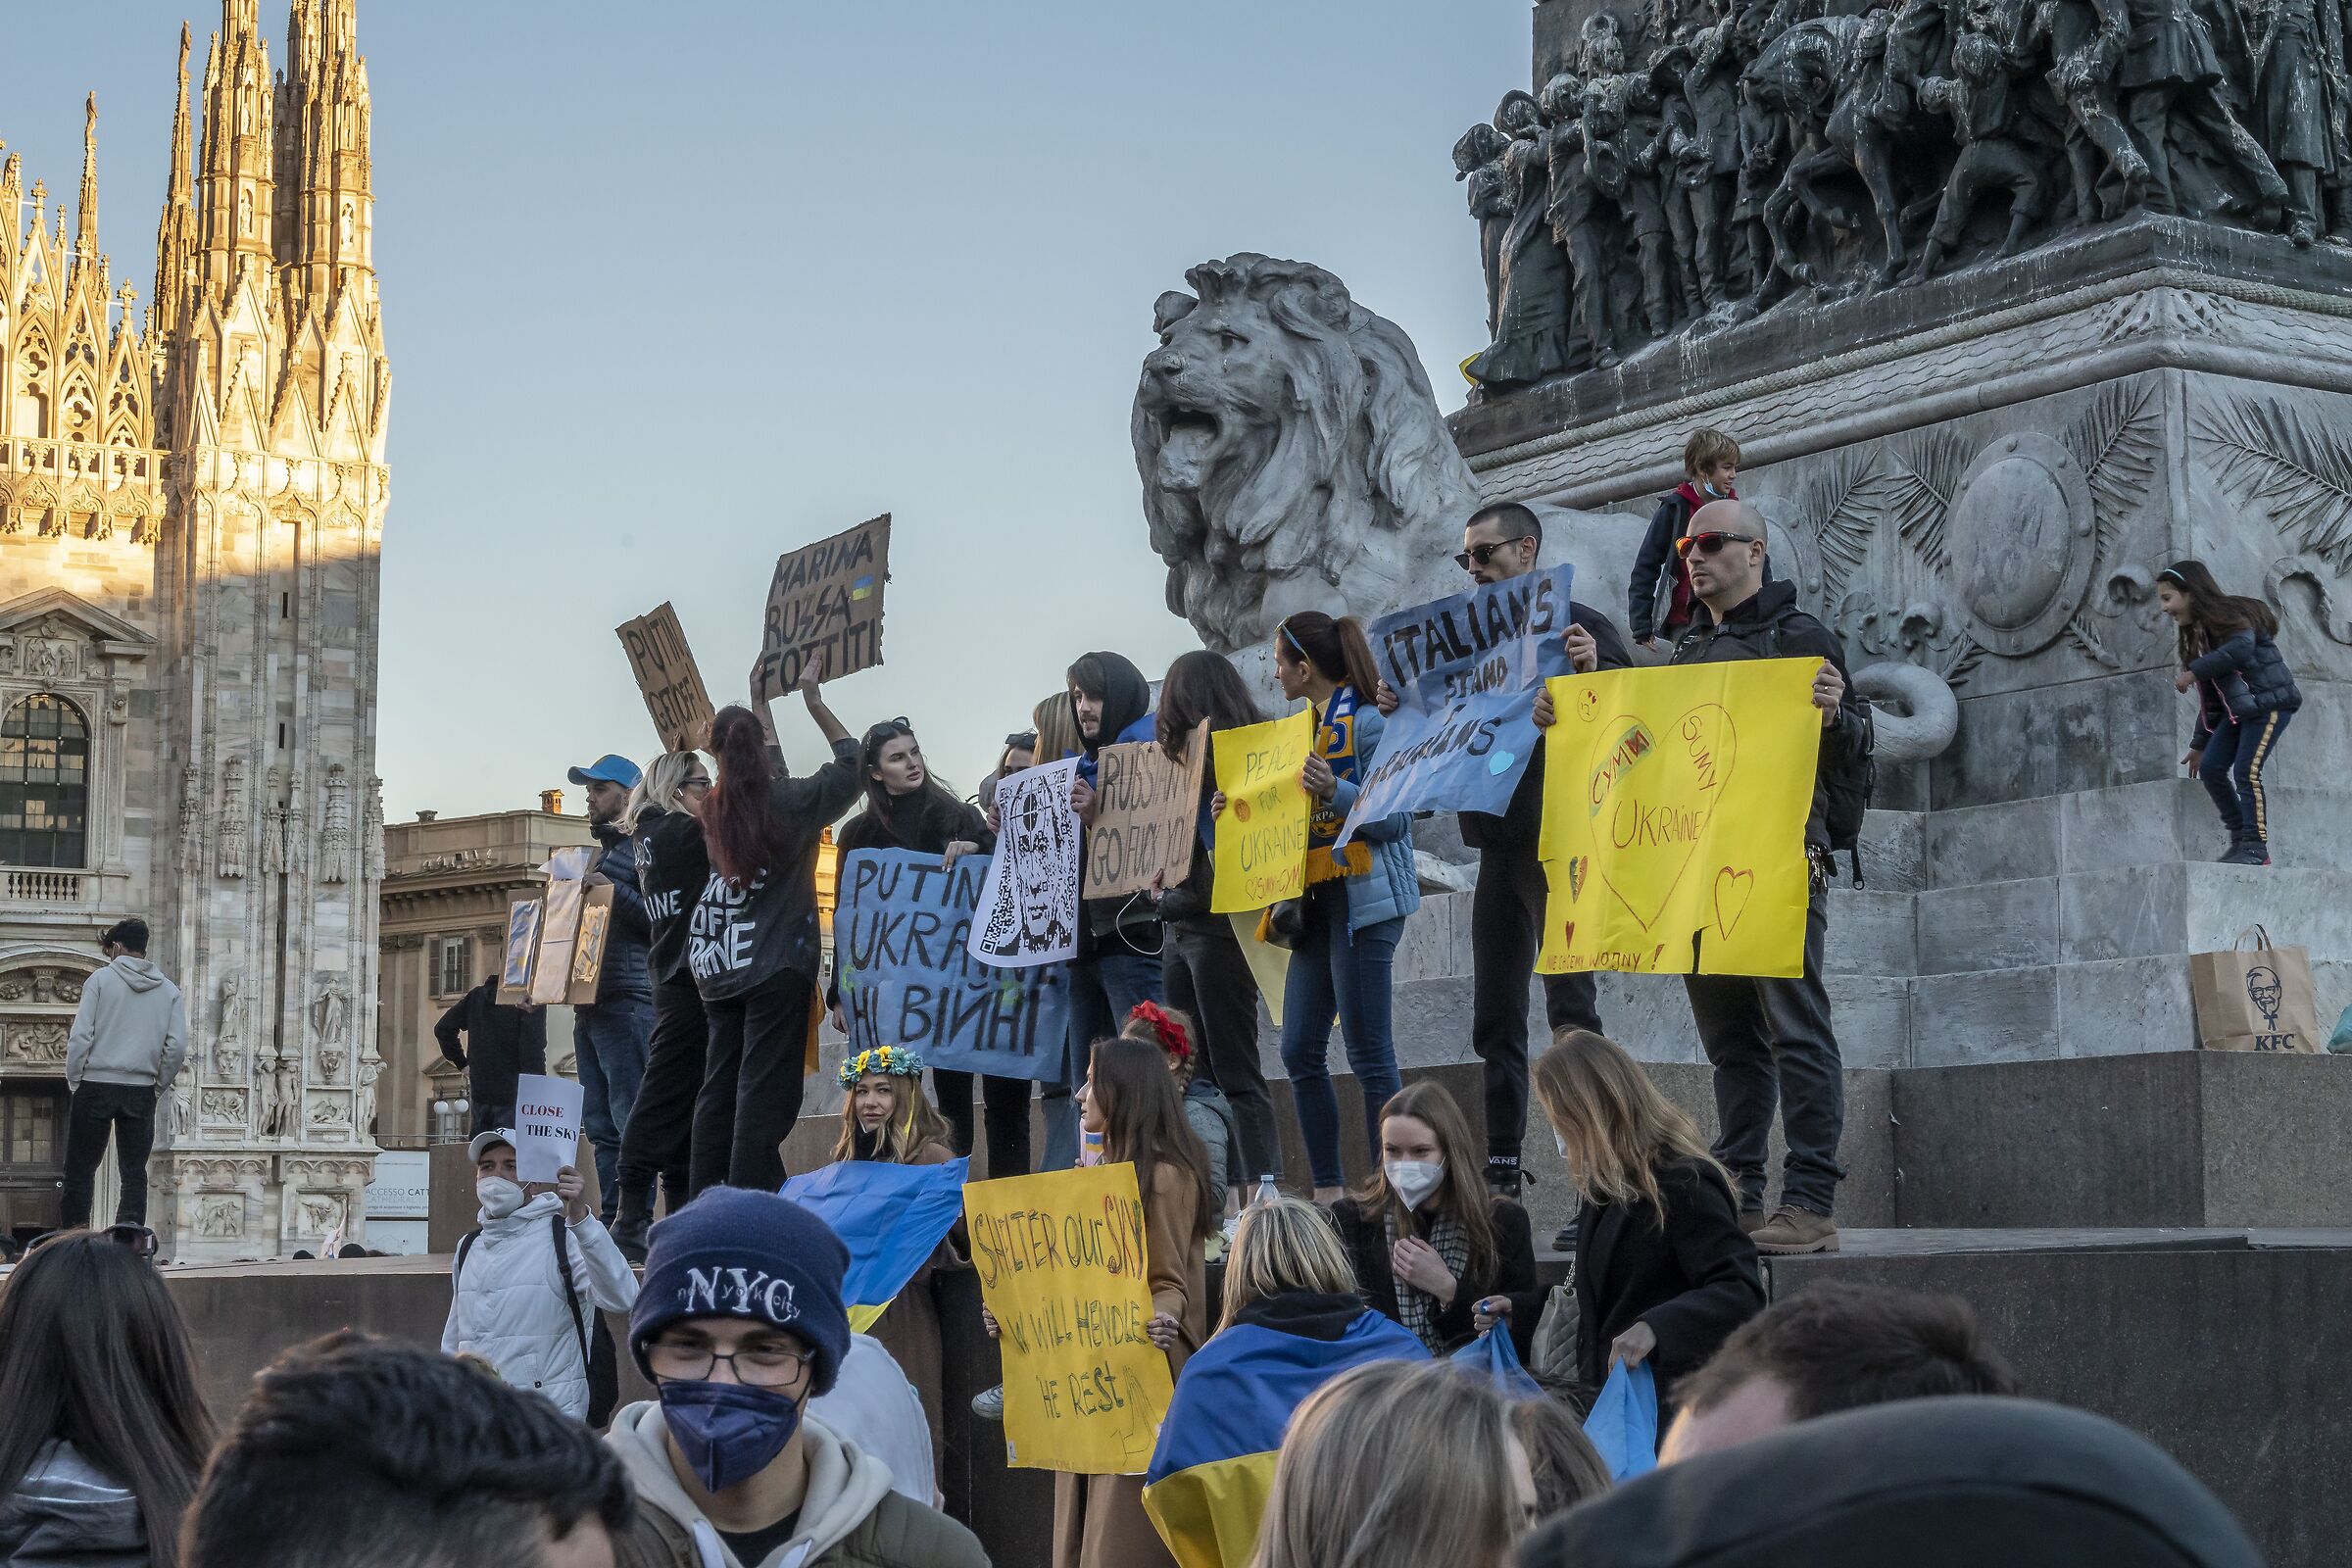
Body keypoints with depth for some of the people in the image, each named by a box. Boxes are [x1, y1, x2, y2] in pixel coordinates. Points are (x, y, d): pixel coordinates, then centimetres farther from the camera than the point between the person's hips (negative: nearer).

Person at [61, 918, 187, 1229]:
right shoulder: (170, 991, 8)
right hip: (142, 1091, 2)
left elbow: (80, 1036, -7)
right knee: (134, 1172, 5)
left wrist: (74, 1081, 2)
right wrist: (157, 1087, 11)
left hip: (96, 1086, -2)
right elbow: (177, 1047, 1)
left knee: (80, 1169, 6)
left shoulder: (100, 979, -1)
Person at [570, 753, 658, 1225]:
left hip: (627, 1003, -10)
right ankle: (611, 1221, 10)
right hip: (589, 1004, 10)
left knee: (631, 1120, -12)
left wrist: (615, 891, -18)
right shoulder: (599, 854, 24)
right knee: (601, 1127, 8)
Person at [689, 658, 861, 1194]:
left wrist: (761, 702, 34)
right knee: (764, 1094, -8)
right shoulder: (790, 803, -8)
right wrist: (813, 699, 13)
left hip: (720, 970, 5)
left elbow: (764, 779, 26)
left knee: (719, 1091, 9)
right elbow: (851, 761, 7)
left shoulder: (716, 811, 5)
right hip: (777, 969, -5)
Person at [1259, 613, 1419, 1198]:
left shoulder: (1366, 721, -11)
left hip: (1363, 900, -9)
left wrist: (1336, 791, -29)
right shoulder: (1311, 722, 17)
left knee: (1368, 1051, -6)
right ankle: (1328, 1190, 14)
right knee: (1299, 1052, 7)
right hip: (1317, 903, 9)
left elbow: (1395, 820, -16)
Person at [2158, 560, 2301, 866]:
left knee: (2247, 772, -15)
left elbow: (2241, 647, -33)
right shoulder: (2197, 634, 17)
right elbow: (2209, 695, 21)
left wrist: (2193, 672, -24)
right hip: (2237, 709, 9)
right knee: (2210, 768, -1)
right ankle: (2240, 837, 8)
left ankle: (2256, 847, -9)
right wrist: (2200, 743, 19)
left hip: (2269, 702, -9)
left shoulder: (2230, 615, -10)